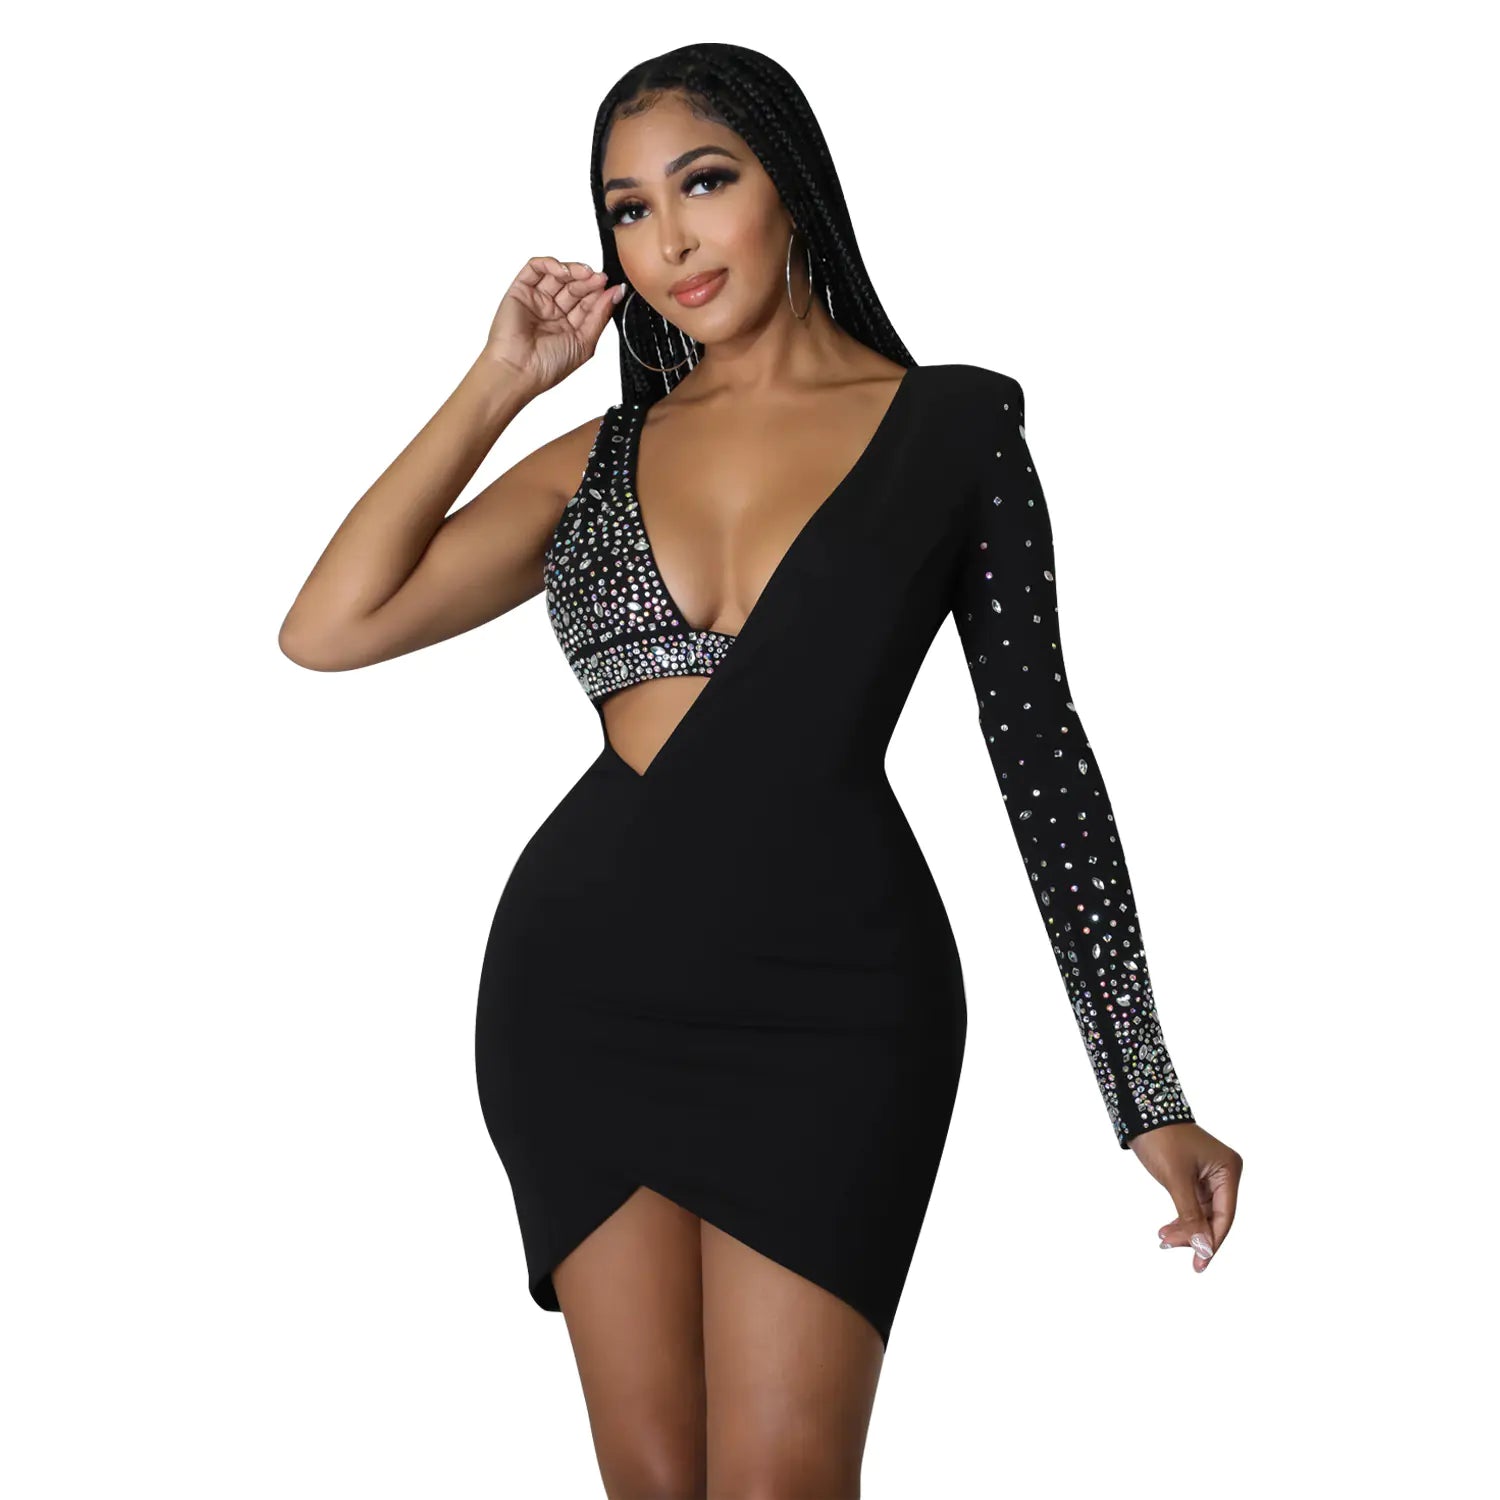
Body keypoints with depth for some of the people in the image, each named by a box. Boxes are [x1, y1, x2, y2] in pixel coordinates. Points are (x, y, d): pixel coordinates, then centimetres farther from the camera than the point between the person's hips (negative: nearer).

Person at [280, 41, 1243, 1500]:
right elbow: (327, 628, 3)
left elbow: (1040, 751, 2)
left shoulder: (951, 428, 2)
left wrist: (1152, 1100, 0)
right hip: (586, 989, 4)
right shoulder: (605, 452, 11)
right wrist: (495, 385, 3)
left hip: (827, 1008, -3)